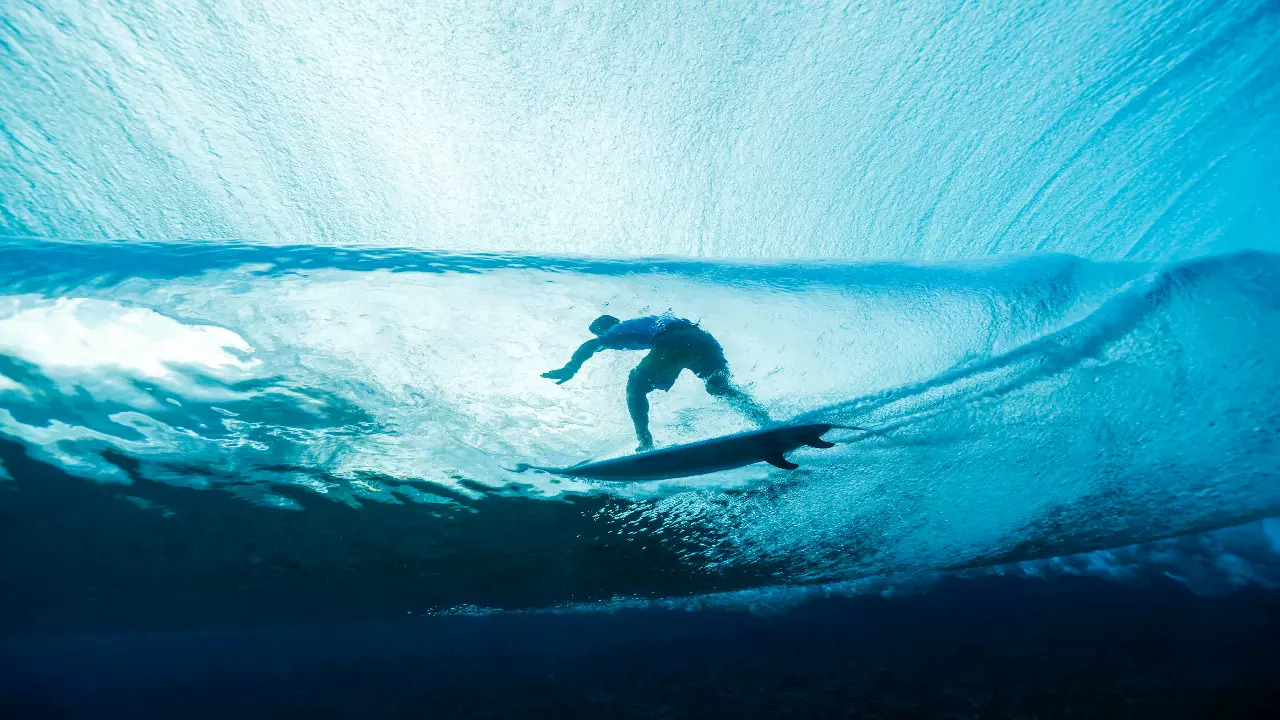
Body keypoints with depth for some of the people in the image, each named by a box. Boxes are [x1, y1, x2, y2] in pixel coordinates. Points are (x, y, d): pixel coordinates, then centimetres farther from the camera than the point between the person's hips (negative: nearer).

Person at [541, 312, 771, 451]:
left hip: (673, 343, -6)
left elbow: (591, 345, 7)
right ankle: (763, 419, 11)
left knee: (636, 385, 13)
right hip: (702, 337, 6)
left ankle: (645, 444, 4)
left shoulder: (618, 331, 23)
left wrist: (571, 368, 1)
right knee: (720, 386, 25)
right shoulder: (645, 321, 41)